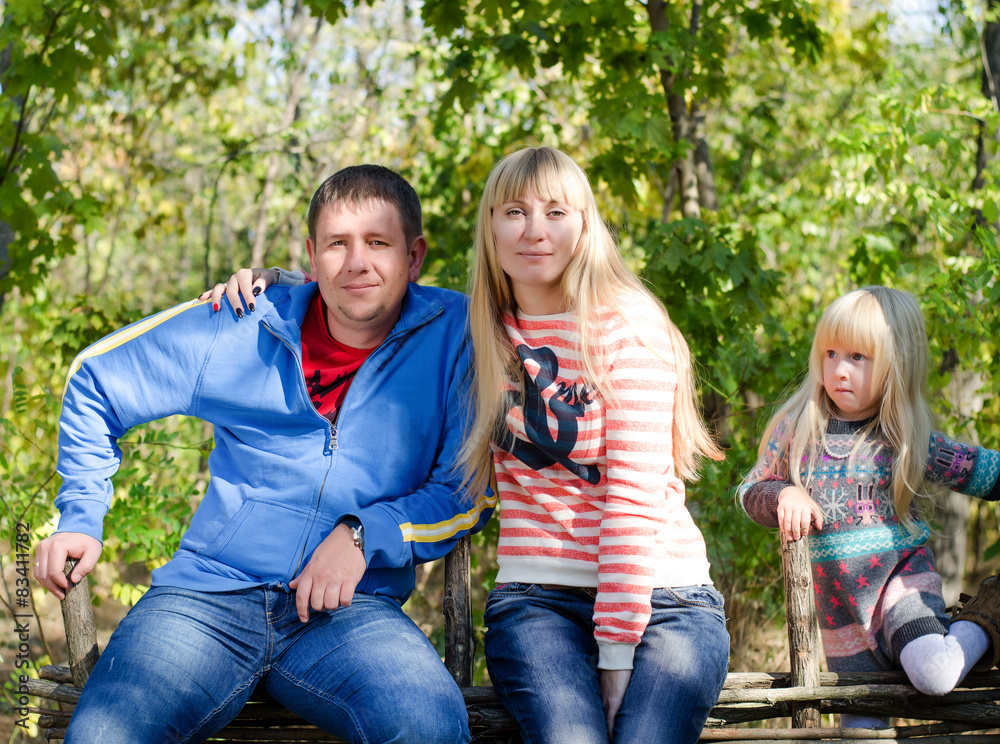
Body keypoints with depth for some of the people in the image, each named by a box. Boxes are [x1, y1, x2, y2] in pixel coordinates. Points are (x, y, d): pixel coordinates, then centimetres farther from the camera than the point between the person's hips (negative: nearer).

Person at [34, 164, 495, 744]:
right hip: (209, 594, 1)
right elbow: (96, 383, 20)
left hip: (352, 609, -1)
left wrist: (364, 534, -9)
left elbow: (472, 489, 4)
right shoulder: (241, 330, 7)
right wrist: (81, 516, 13)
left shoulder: (452, 333, 3)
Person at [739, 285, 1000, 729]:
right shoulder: (797, 431, -4)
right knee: (862, 722, 8)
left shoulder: (911, 439, -7)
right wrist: (784, 496, -14)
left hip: (901, 575, -3)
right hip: (837, 598, 3)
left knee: (934, 677, -29)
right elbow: (751, 490, 5)